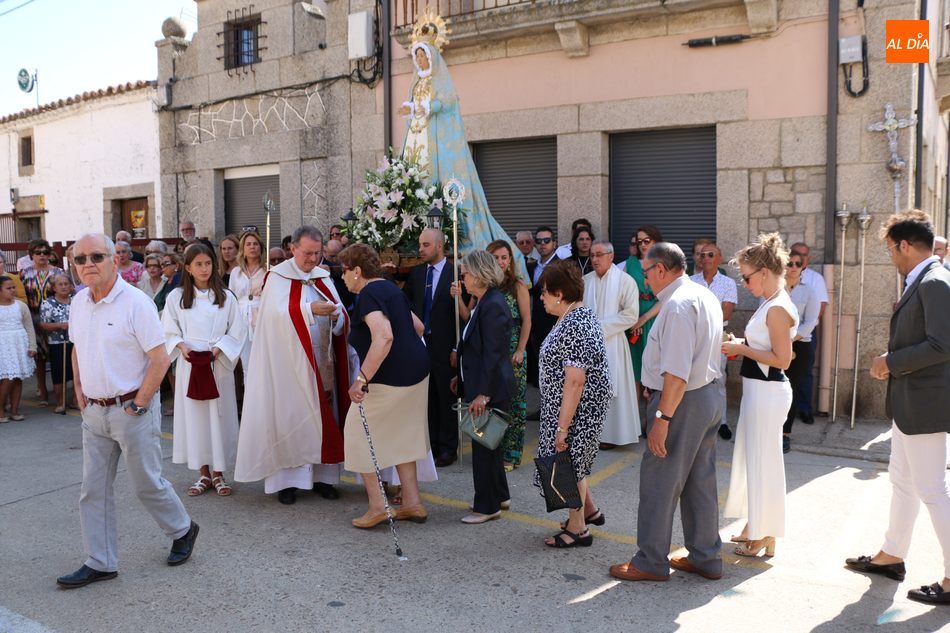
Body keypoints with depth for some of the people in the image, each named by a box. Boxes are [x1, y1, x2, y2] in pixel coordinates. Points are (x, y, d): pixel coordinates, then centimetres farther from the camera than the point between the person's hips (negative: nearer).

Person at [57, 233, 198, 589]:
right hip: (94, 411, 7)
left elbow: (160, 359, -17)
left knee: (147, 484, 6)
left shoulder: (135, 303, -16)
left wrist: (138, 405, -15)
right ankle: (100, 563, 22)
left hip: (132, 409, -6)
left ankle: (183, 531, 31)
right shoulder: (79, 302, 5)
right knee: (93, 490, 10)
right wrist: (79, 390, 10)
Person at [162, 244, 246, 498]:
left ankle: (218, 473, 13)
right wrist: (181, 347, -12)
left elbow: (237, 331, 2)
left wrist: (219, 348, -11)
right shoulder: (176, 297, 3)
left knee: (218, 416, 2)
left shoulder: (225, 296, 2)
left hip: (218, 365, 0)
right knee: (194, 417, 4)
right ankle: (203, 474, 15)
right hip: (190, 365, 1)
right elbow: (169, 332, 6)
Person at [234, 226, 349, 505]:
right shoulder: (278, 276, -3)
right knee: (288, 416, 0)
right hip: (288, 362, -4)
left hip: (321, 362, 5)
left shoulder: (323, 277, 10)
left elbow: (339, 317, 5)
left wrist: (336, 315, -17)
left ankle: (321, 475, 14)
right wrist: (310, 309, -30)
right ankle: (286, 479, 8)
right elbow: (279, 313, -18)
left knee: (322, 416, 6)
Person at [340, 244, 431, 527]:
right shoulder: (390, 288, 14)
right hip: (416, 371, 9)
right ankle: (412, 503, 22)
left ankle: (377, 505, 8)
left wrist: (362, 379, -29)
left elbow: (384, 336, -30)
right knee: (402, 435, 18)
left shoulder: (368, 294, -15)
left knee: (359, 434, 6)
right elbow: (418, 326, 22)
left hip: (389, 377, -9)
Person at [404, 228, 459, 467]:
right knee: (427, 397, 13)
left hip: (444, 346, -5)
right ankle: (431, 444, 25)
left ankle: (448, 448, 18)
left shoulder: (455, 274, -10)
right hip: (420, 343, 5)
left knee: (447, 398, 6)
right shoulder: (416, 272, 7)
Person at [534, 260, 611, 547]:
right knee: (574, 461, 21)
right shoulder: (582, 314, 7)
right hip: (581, 406, 10)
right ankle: (590, 510, 38)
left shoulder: (573, 327, -26)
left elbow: (575, 381, -28)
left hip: (577, 408, -10)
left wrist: (562, 427, -24)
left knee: (570, 461, 5)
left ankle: (578, 529, 20)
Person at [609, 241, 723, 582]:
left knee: (659, 482, 2)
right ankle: (706, 559, 29)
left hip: (680, 401, -10)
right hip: (708, 396, 10)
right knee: (700, 482, 17)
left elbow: (677, 372, -27)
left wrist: (662, 418, -24)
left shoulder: (677, 304, -20)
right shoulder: (706, 296, 11)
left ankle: (651, 562, 15)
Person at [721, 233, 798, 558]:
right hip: (758, 389, 10)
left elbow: (783, 359, -22)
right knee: (752, 459, 19)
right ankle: (754, 528, 33)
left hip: (767, 392, -10)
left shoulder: (777, 309, -19)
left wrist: (742, 349, -16)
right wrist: (741, 346, 5)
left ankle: (765, 536, 17)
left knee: (763, 461, 2)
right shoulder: (772, 303, 11)